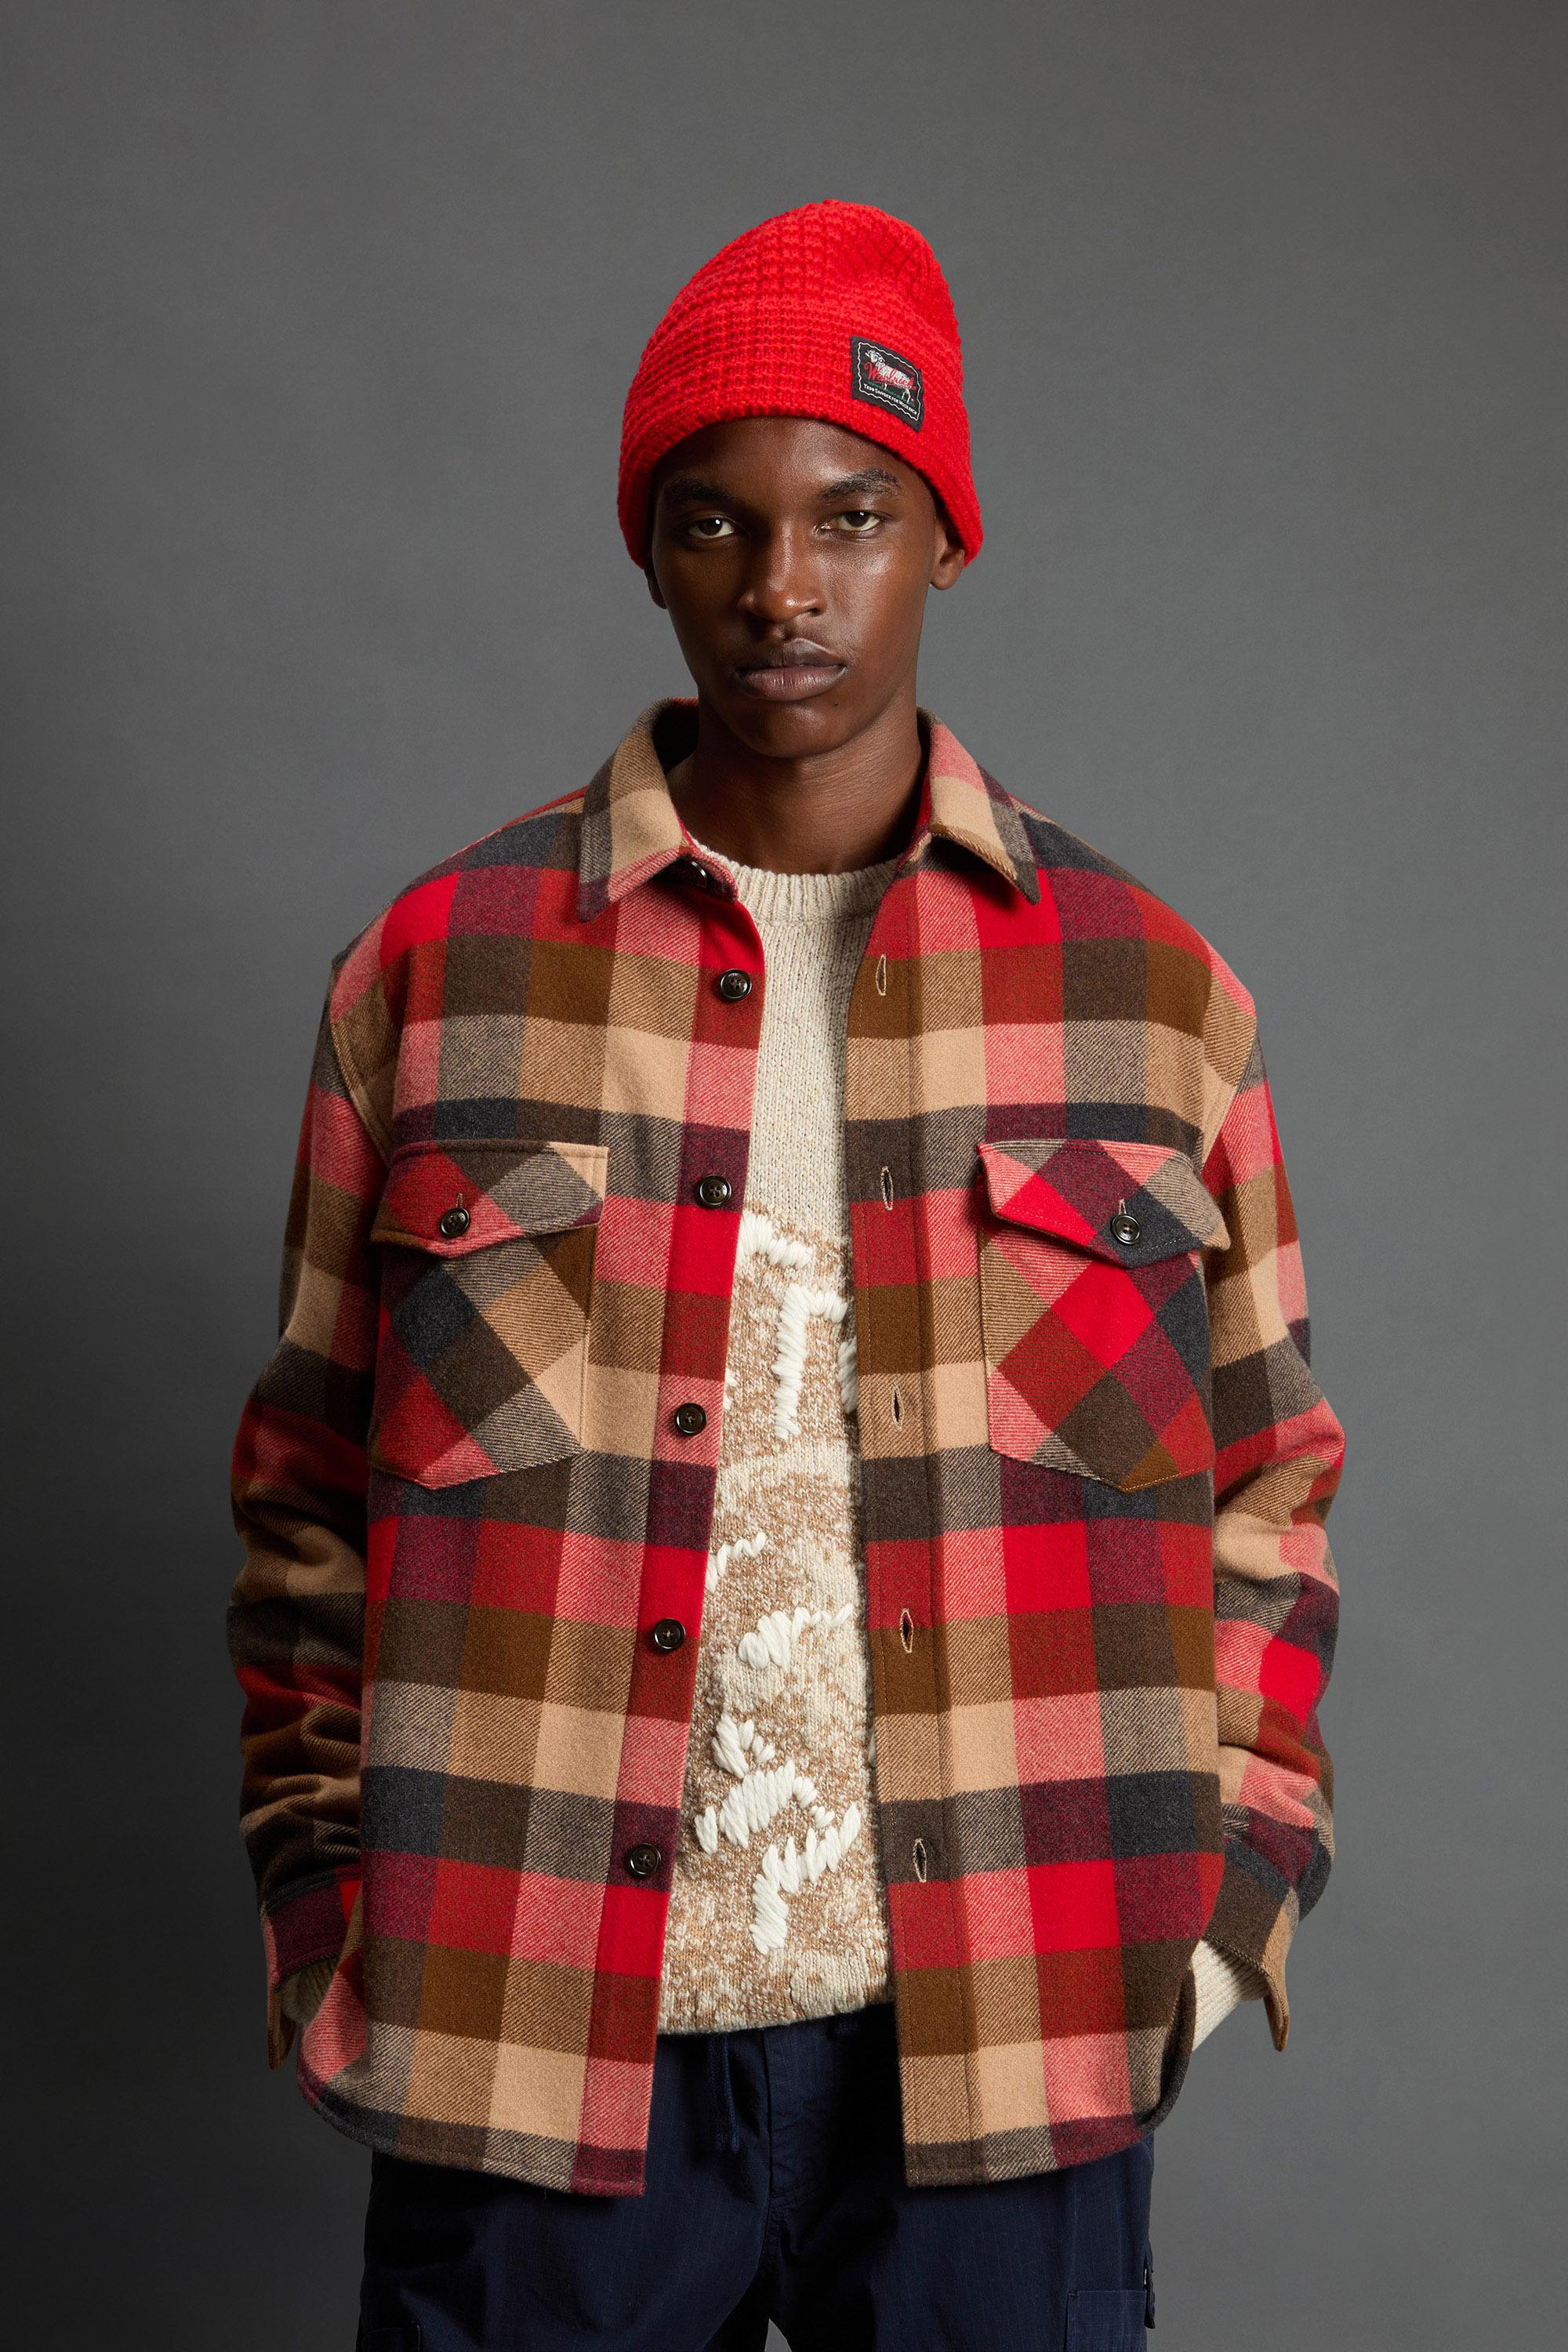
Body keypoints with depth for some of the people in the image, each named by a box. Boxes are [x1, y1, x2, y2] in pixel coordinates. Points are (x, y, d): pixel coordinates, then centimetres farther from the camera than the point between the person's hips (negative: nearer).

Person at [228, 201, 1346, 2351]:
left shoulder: (1148, 989, 5)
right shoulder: (439, 969, 3)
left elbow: (1266, 1486, 9)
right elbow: (313, 1486, 7)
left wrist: (1228, 1891, 1)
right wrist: (320, 1891, 1)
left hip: (1008, 2053, 1)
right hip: (529, 2038, 0)